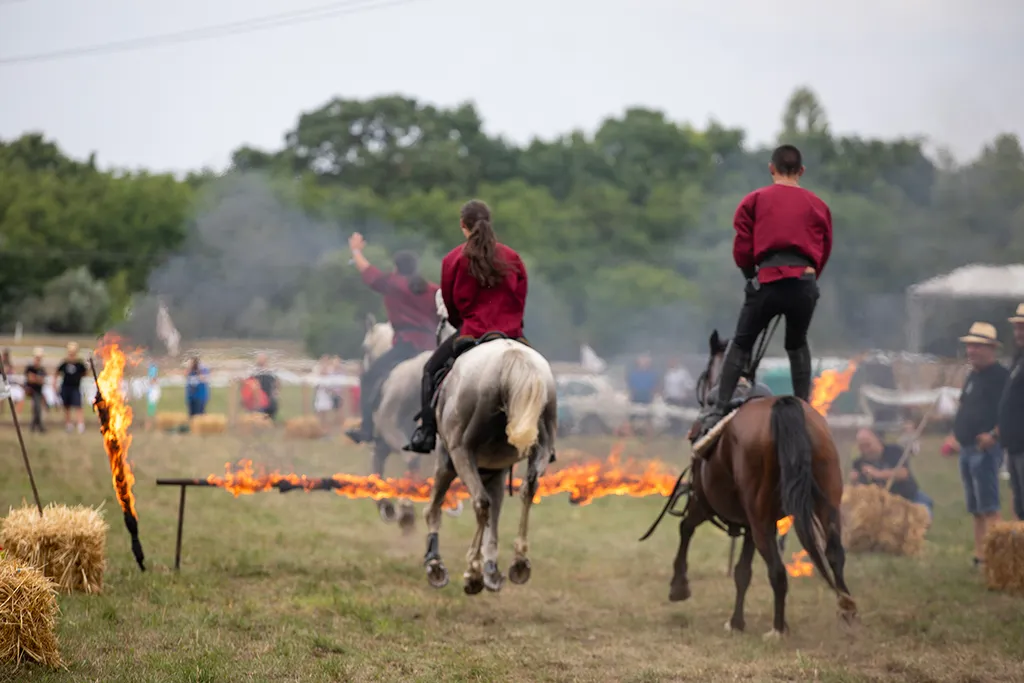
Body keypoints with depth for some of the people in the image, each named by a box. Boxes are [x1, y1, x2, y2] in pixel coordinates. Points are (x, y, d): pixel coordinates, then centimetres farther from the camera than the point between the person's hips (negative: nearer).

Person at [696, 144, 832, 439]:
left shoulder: (755, 200, 10)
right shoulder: (818, 205, 14)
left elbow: (742, 249, 7)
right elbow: (825, 250, 14)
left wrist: (751, 274, 23)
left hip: (768, 279, -2)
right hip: (805, 280, 2)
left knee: (741, 344, 9)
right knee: (797, 345, 22)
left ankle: (719, 409, 1)